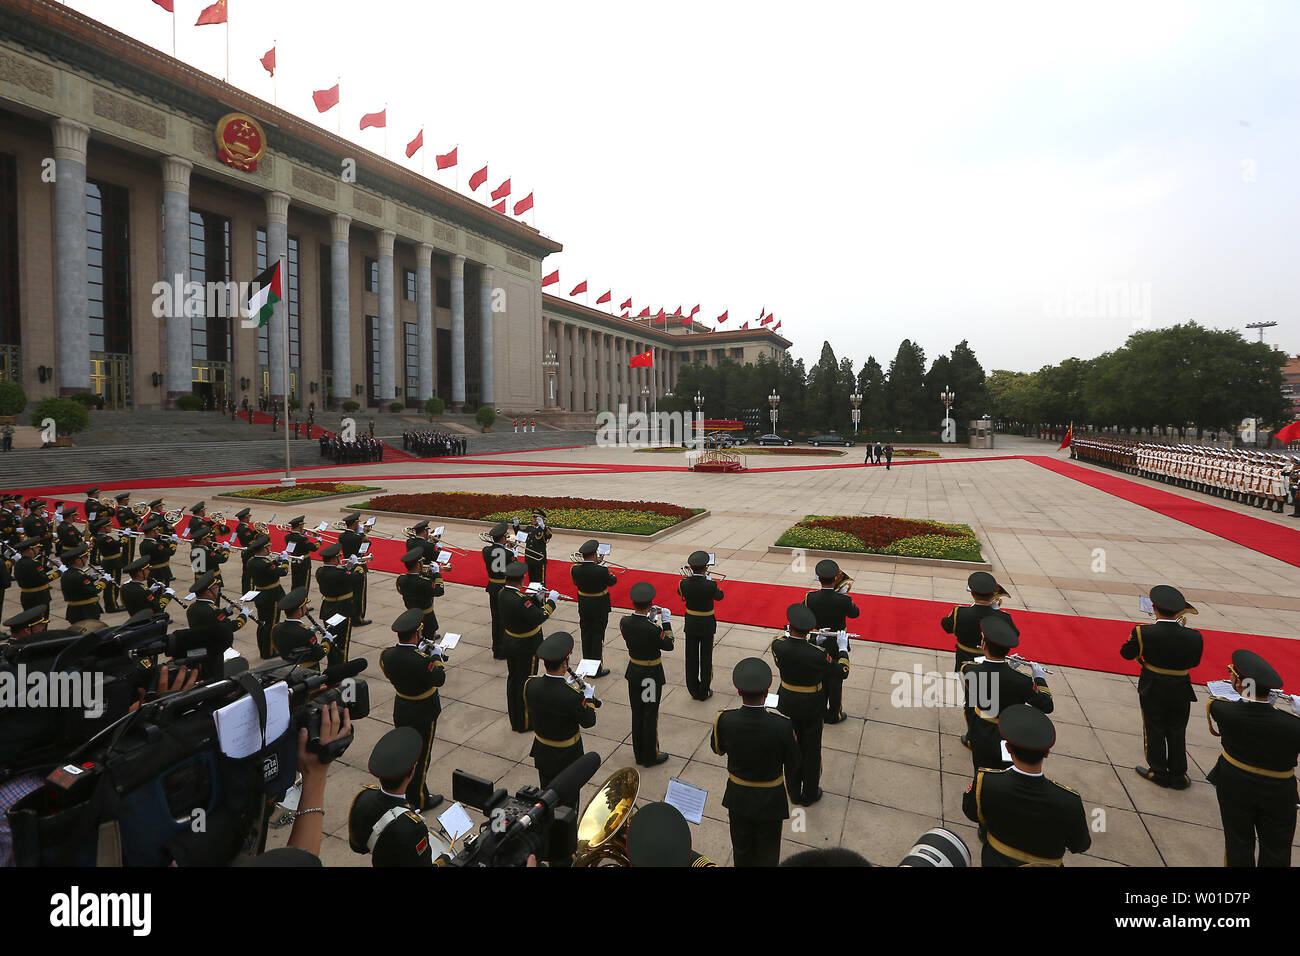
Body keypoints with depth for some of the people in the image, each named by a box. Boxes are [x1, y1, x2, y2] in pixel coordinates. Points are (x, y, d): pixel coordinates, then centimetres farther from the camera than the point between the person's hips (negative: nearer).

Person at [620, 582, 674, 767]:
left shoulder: (624, 622, -13)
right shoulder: (652, 629, -30)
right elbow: (669, 645, -13)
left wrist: (649, 618, 5)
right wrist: (666, 622, -6)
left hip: (633, 672, 6)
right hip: (651, 675, -5)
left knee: (637, 713, 19)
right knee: (650, 715, 11)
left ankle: (639, 754, 34)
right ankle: (651, 756, 27)